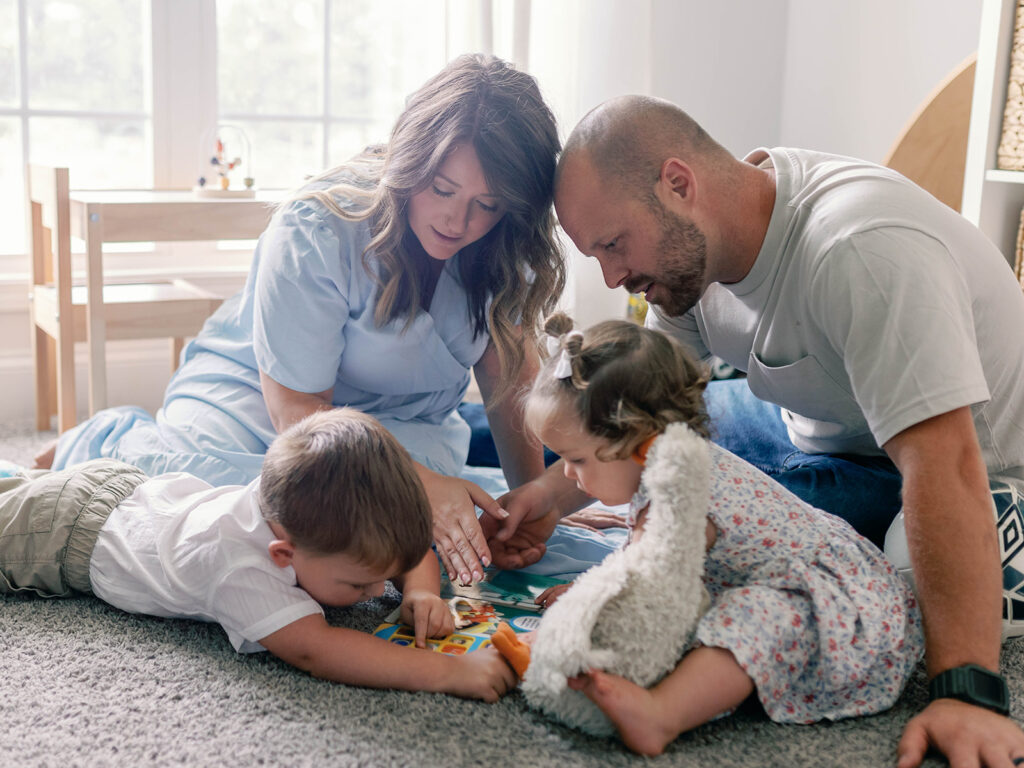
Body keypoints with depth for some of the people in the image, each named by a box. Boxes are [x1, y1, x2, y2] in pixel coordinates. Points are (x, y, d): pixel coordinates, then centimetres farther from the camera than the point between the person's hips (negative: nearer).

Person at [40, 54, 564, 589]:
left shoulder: (502, 246, -11)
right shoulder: (316, 229, -26)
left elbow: (511, 374, -4)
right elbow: (295, 406, -25)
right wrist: (416, 483, -36)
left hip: (402, 423, 4)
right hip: (255, 398, -4)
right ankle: (105, 444, 4)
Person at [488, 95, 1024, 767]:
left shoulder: (859, 251, -36)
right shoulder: (689, 241, -10)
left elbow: (947, 467, -40)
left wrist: (966, 693, -43)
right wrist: (556, 492, -15)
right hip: (813, 425, 7)